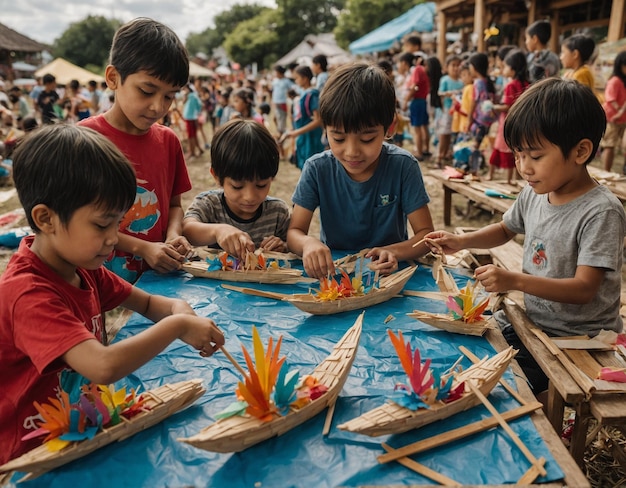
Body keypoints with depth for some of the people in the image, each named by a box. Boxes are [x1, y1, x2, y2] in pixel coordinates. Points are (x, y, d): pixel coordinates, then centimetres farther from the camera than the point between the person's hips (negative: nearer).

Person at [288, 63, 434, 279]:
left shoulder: (403, 166, -13)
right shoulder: (317, 169, -10)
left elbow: (426, 233, -9)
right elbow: (294, 232, -8)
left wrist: (393, 252, -30)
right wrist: (308, 243, -32)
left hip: (388, 274, 0)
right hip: (331, 271, 1)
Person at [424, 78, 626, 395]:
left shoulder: (601, 211, -22)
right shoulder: (534, 194, -1)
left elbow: (584, 289, -25)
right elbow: (505, 229, 19)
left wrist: (515, 281, -36)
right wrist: (461, 241, 2)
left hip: (578, 341, -7)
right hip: (533, 325, 7)